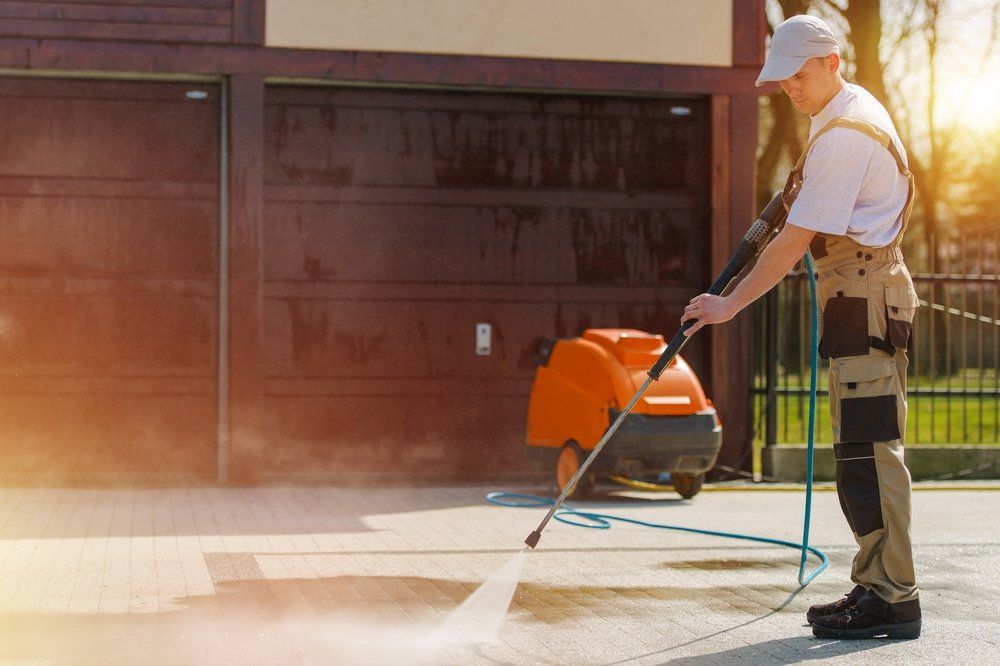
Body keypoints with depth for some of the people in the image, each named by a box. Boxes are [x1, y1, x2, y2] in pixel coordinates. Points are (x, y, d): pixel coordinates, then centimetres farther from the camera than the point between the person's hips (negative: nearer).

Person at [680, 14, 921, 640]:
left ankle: (893, 597, -11)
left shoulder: (843, 135, -17)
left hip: (866, 301, -11)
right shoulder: (858, 108, 16)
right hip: (864, 299, 11)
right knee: (864, 448, 10)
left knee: (869, 448, -12)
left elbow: (796, 240, -20)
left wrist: (732, 303, -17)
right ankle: (876, 584, 15)